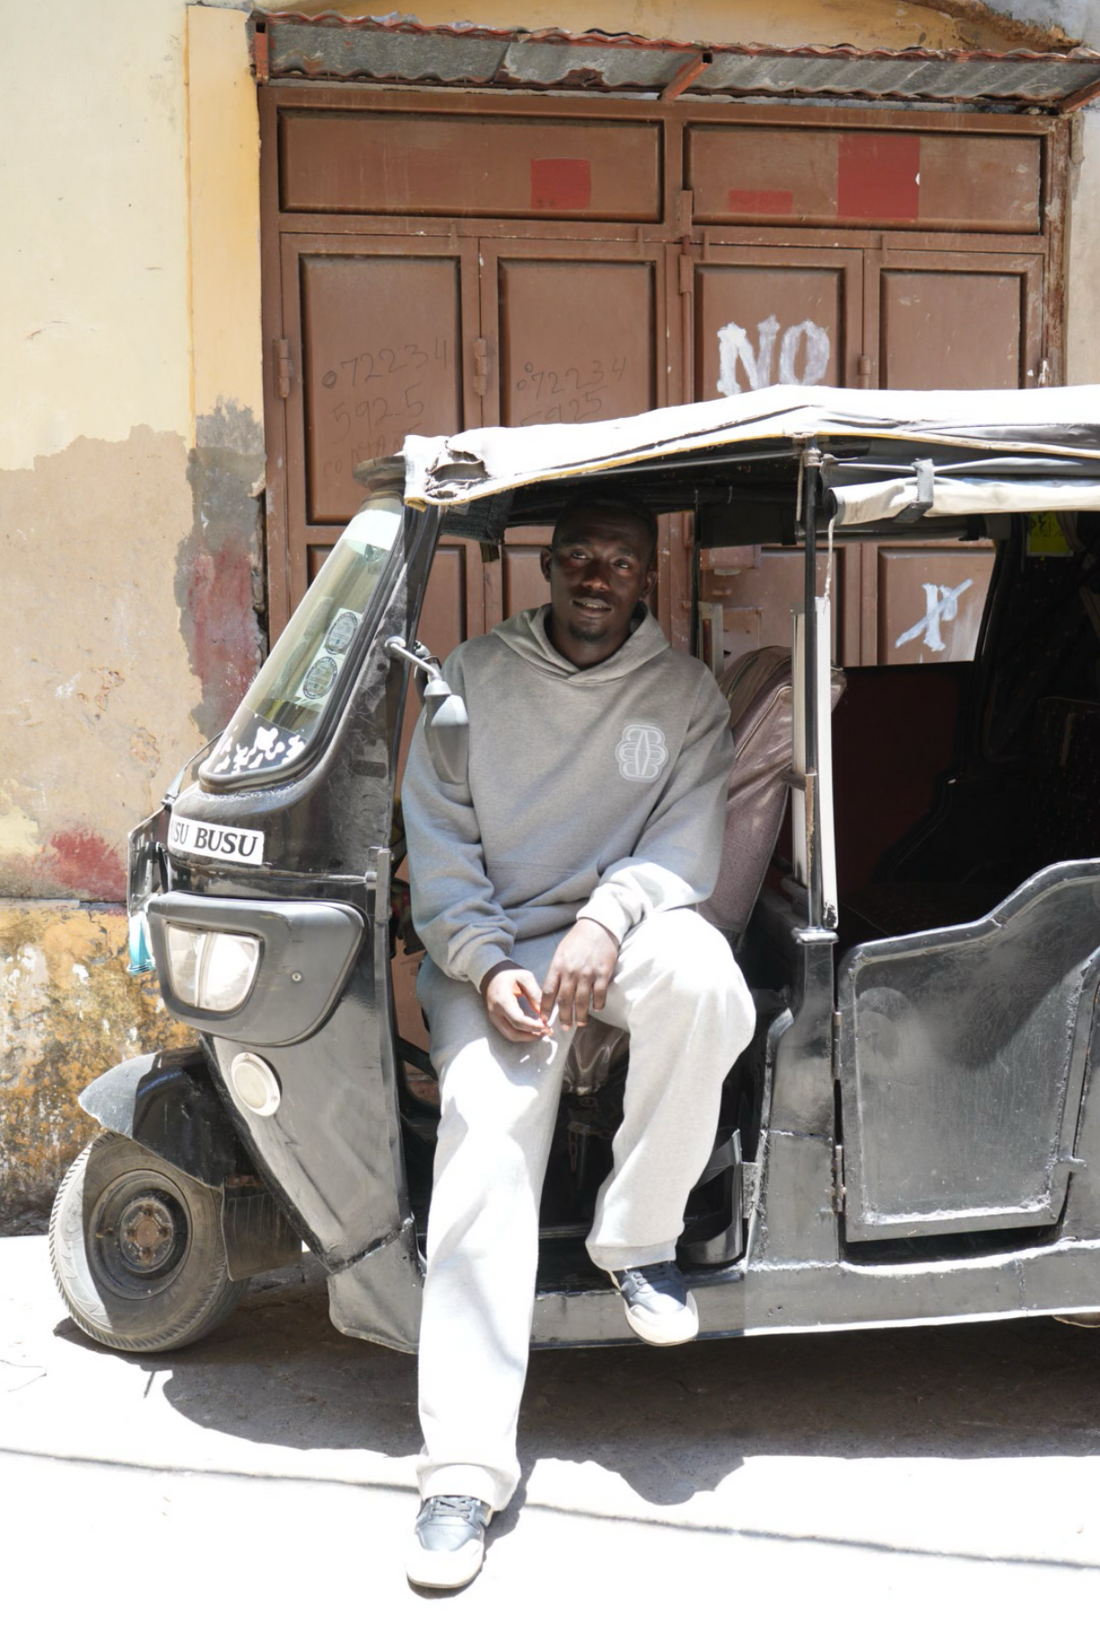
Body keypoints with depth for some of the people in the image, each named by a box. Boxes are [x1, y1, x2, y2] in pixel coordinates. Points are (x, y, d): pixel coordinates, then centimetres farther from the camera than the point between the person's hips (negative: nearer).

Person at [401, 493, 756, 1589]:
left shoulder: (686, 692, 7)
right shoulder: (473, 677, 7)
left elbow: (686, 843, -3)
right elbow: (437, 845, 3)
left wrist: (609, 917, -24)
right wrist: (488, 966, -14)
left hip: (622, 930, 1)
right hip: (492, 945, 0)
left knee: (702, 976, -35)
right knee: (488, 1128, -26)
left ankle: (636, 1236, -12)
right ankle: (466, 1465, -25)